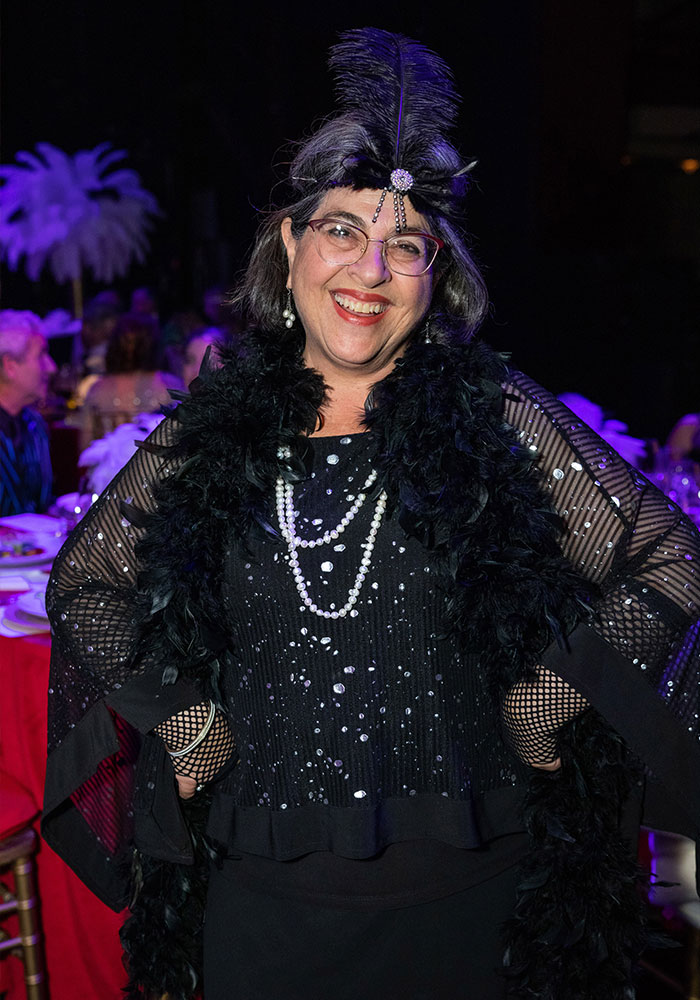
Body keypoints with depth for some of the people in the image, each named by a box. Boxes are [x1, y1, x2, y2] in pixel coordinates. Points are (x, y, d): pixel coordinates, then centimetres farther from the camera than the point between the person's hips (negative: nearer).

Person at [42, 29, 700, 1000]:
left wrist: (542, 708, -5)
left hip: (463, 890, -1)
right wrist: (188, 727, 3)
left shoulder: (495, 416, -7)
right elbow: (83, 583, 12)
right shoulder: (213, 431, -1)